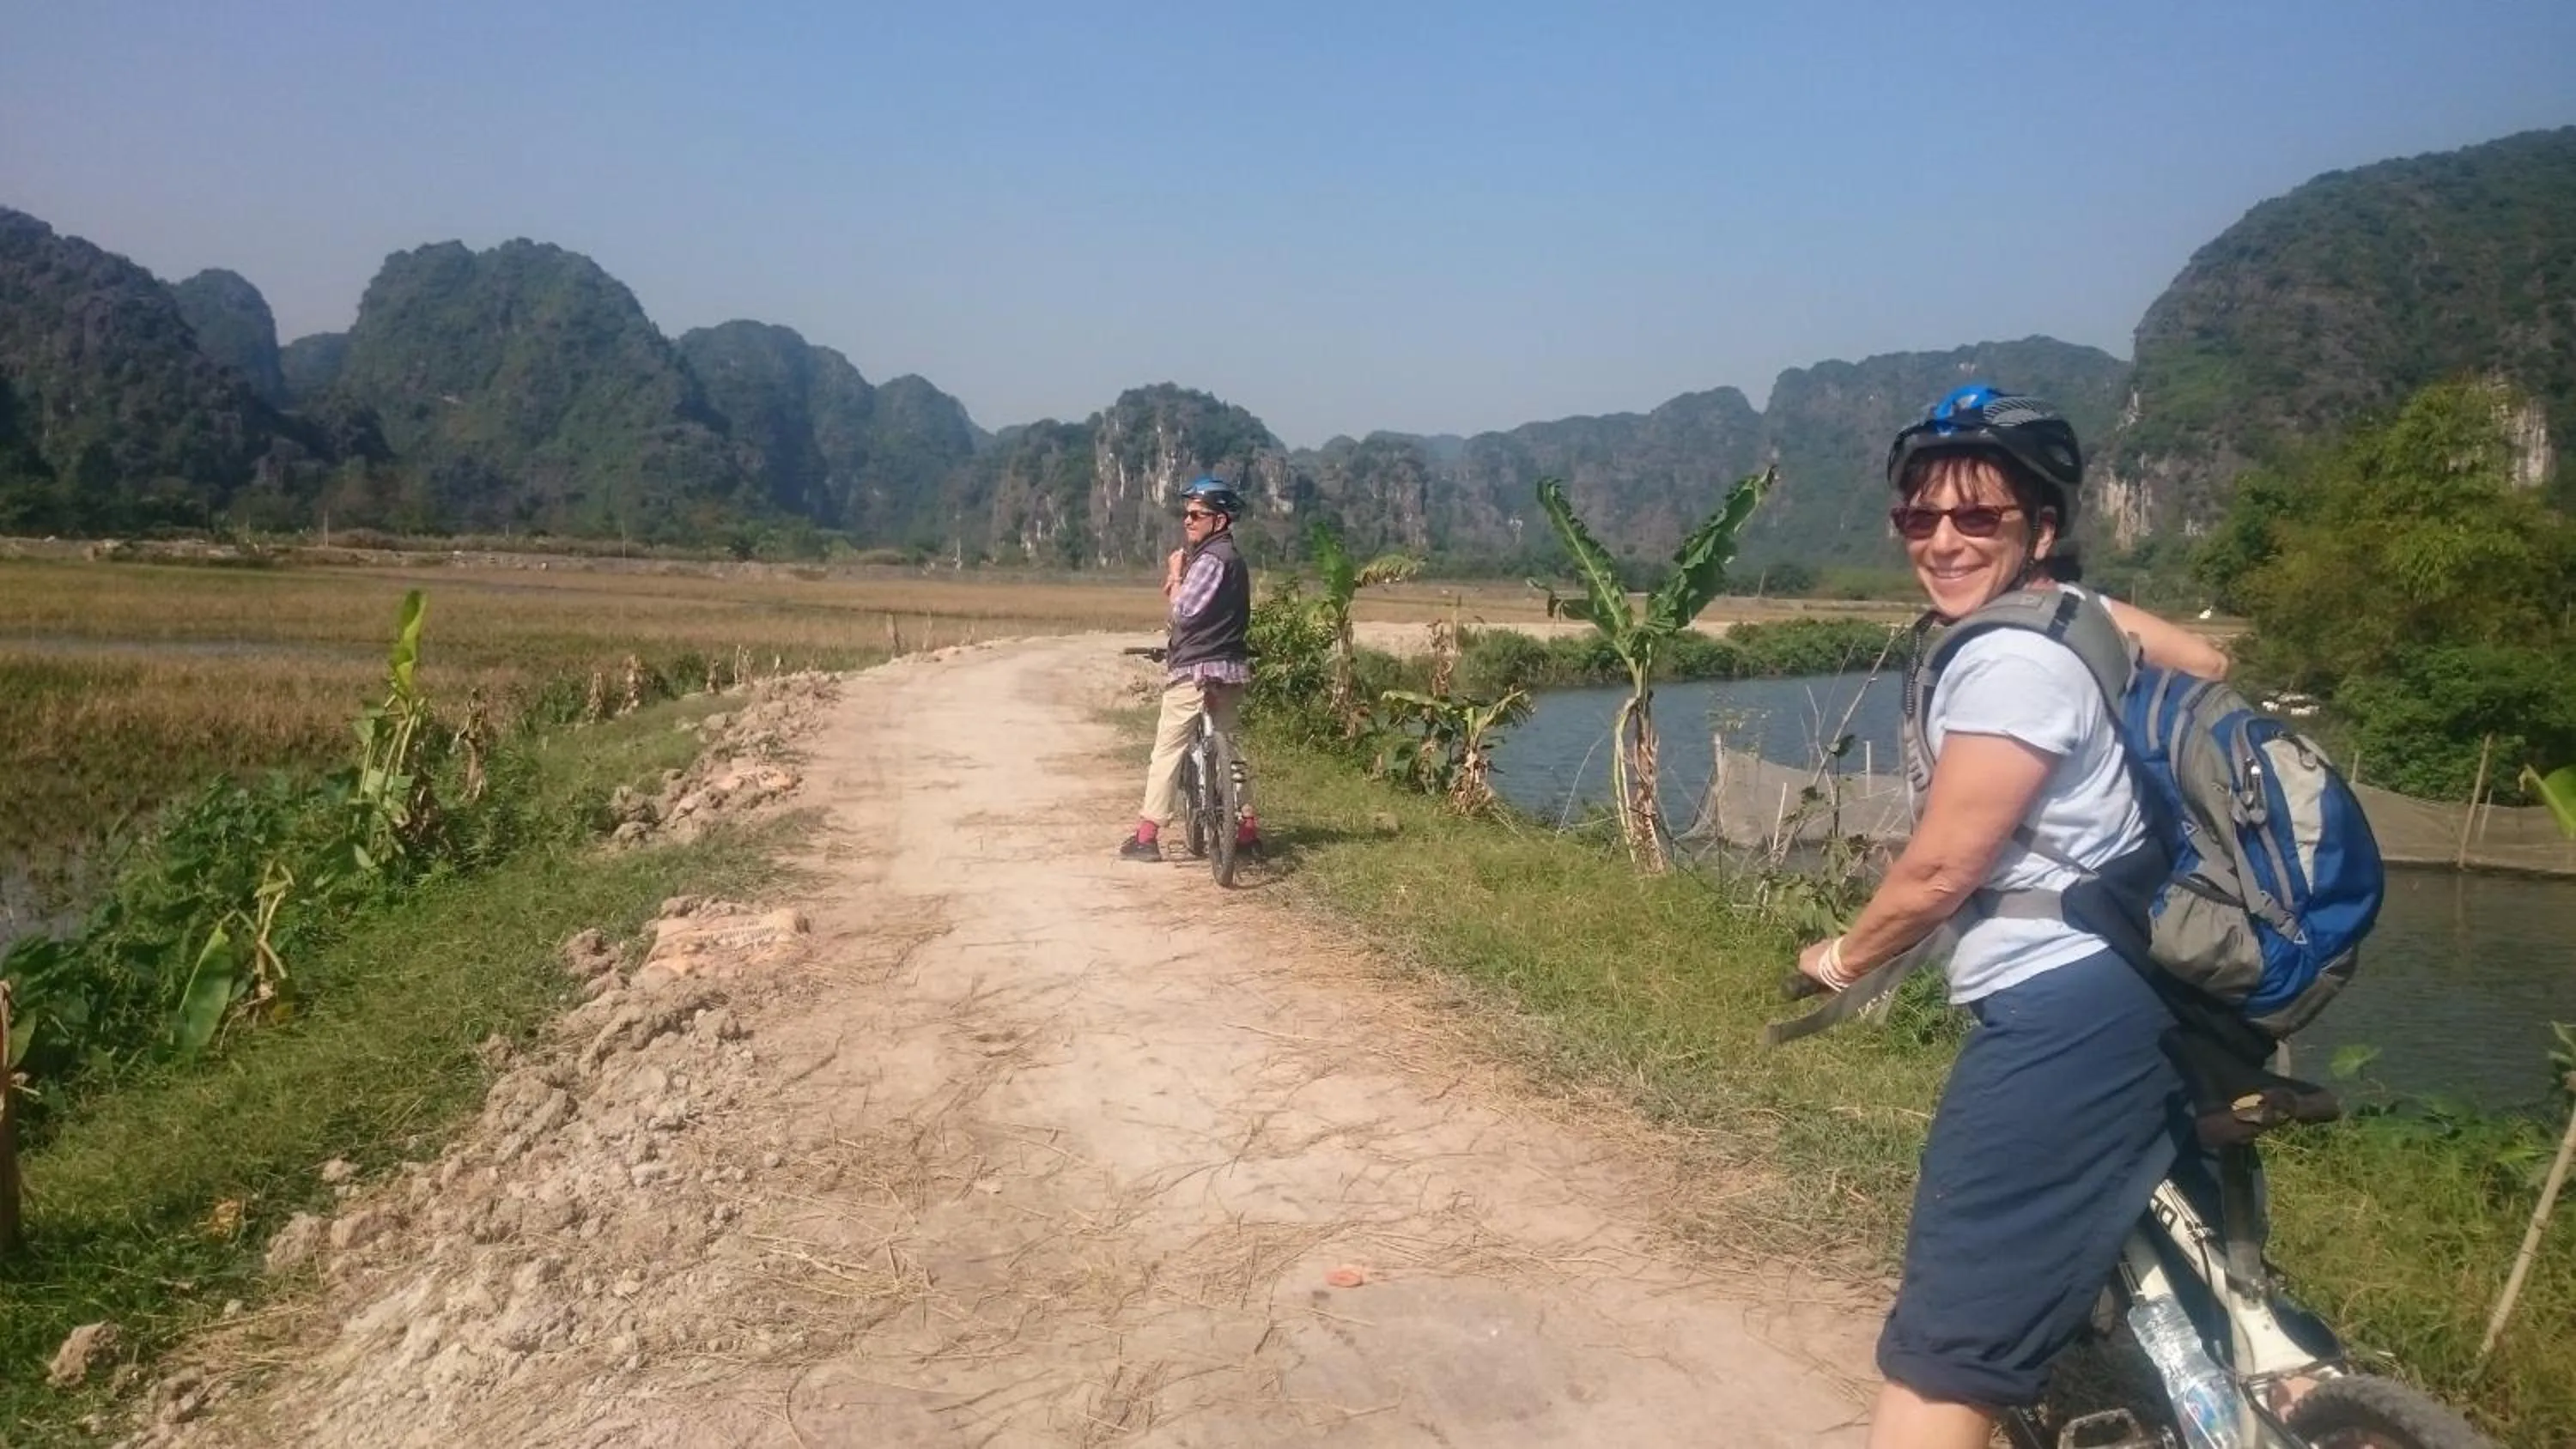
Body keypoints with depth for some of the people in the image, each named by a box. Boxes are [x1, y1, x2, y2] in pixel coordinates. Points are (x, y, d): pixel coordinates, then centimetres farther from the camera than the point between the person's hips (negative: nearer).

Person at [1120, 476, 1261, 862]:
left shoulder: (1211, 559, -15)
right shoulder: (1234, 558, 15)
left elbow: (1184, 611, -18)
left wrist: (1175, 575, -4)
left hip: (1196, 668, -9)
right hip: (1231, 665, 9)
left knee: (1167, 749, -4)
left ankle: (1147, 836, -3)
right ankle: (1247, 830, 15)